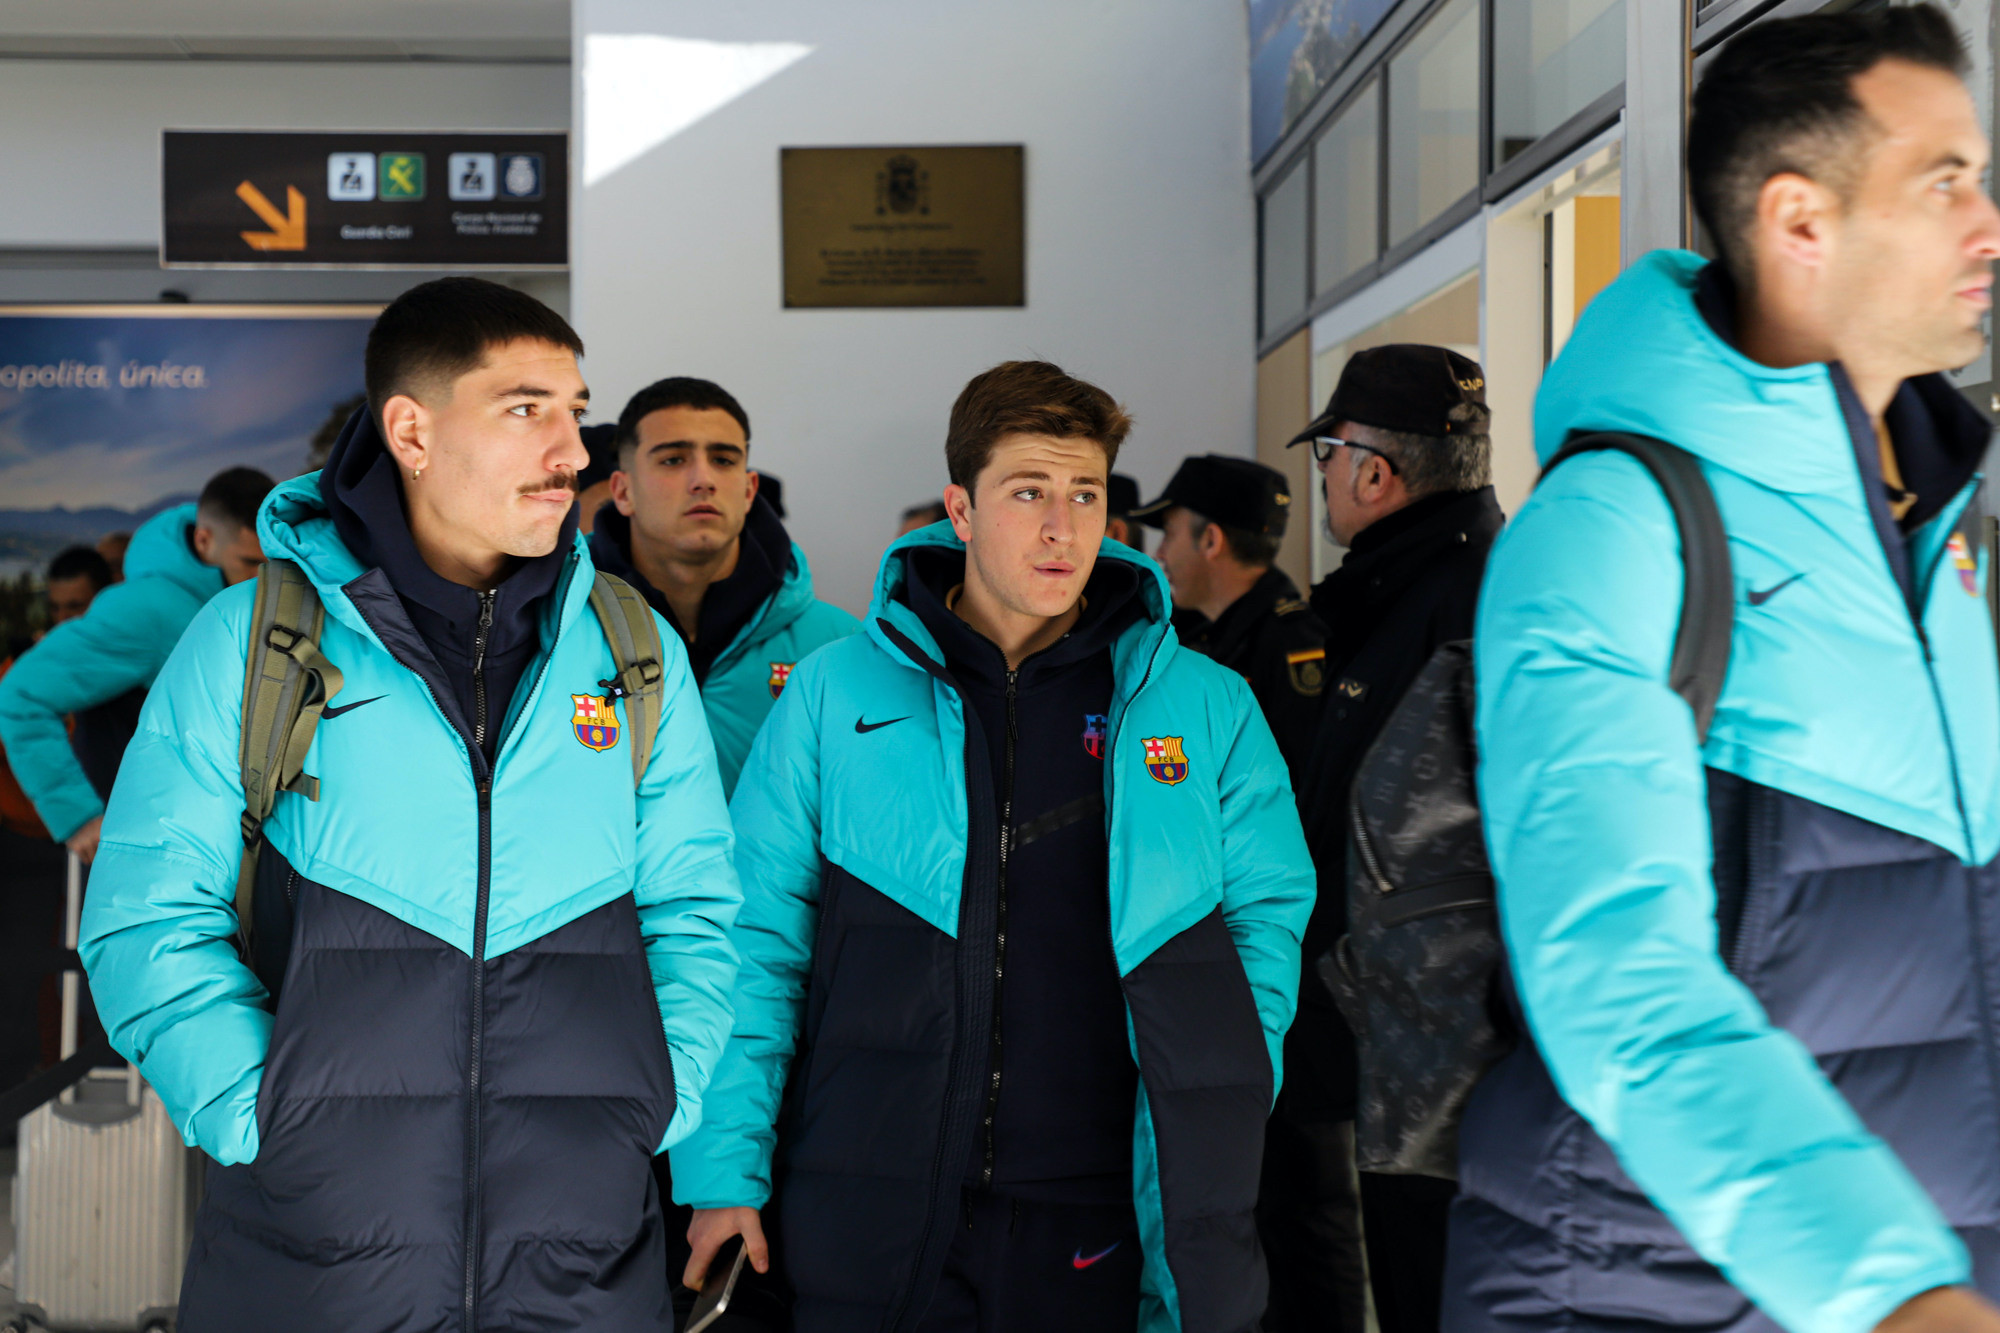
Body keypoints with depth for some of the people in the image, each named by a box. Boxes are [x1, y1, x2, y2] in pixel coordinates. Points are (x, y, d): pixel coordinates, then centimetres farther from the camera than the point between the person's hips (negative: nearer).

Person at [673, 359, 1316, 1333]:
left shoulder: (1205, 707, 4)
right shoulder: (835, 691, 3)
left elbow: (1266, 916, 7)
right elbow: (755, 937, 3)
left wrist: (1216, 1138, -4)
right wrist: (725, 1169, -2)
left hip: (1095, 1217, 1)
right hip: (870, 1212, 0)